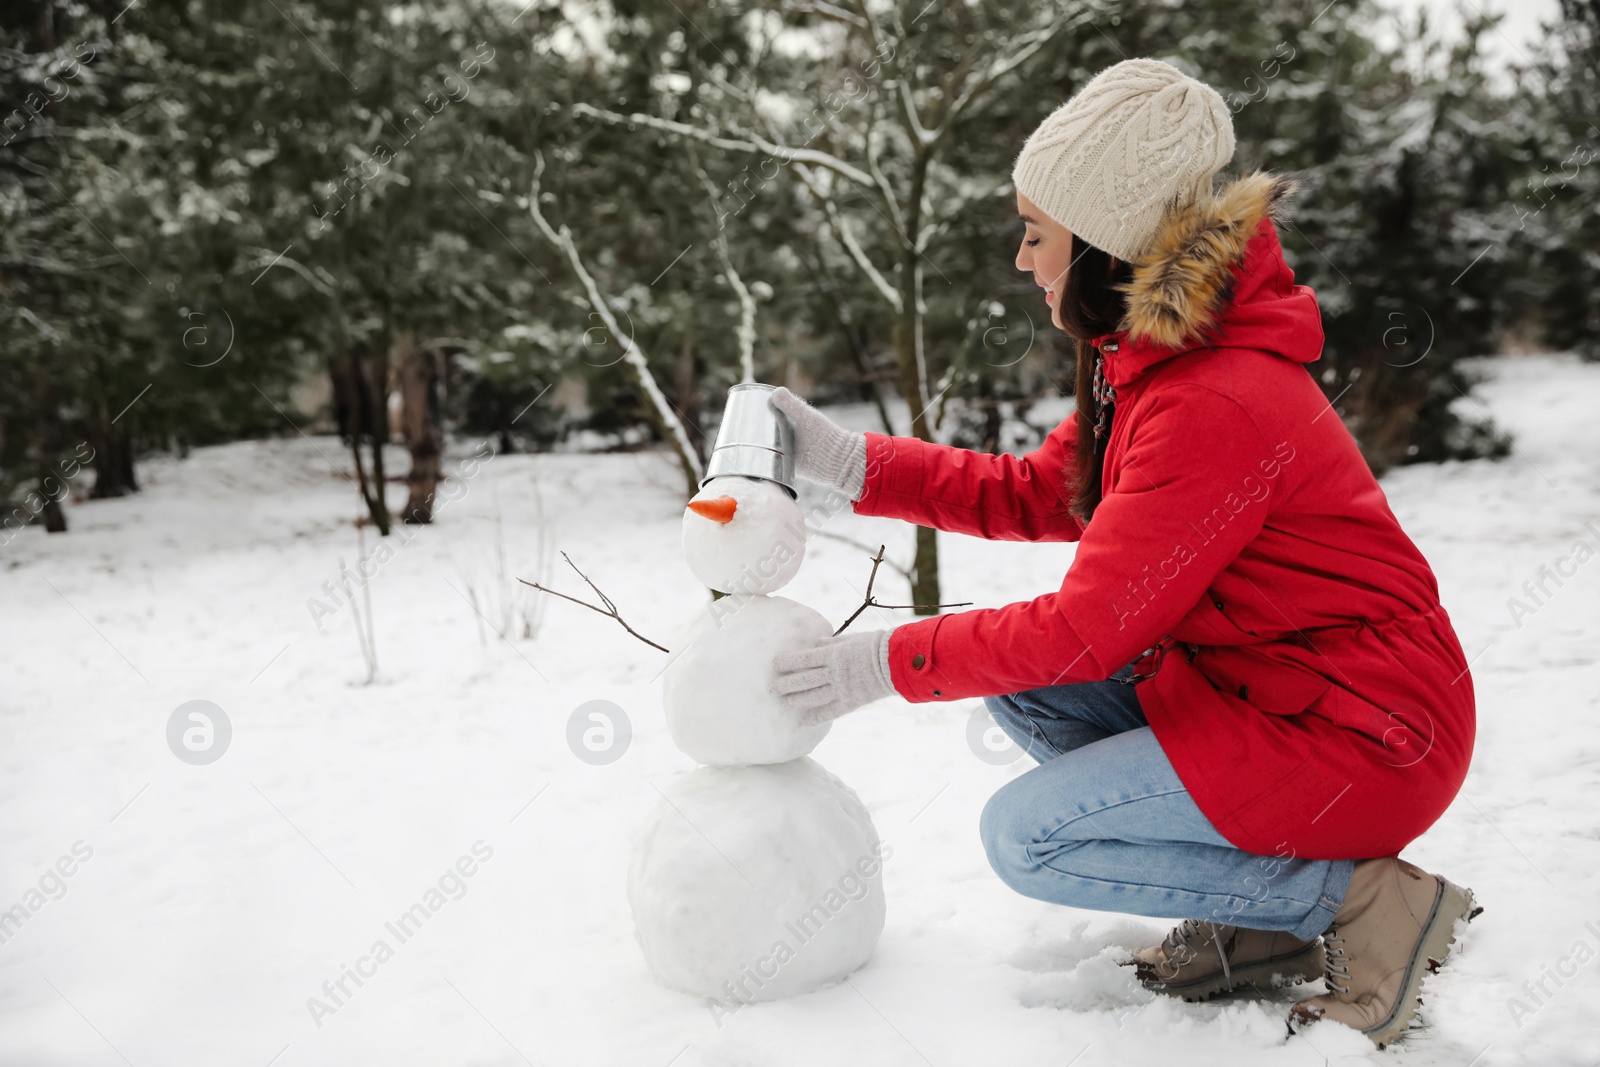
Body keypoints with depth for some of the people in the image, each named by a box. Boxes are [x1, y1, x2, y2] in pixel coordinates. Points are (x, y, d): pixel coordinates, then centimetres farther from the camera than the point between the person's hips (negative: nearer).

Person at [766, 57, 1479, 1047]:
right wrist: (849, 461, 4)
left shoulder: (1213, 405, -26)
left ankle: (1359, 899, -4)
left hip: (1359, 735, -10)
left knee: (1025, 835, -11)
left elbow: (1090, 627, -22)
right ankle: (1263, 914, 9)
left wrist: (888, 662, -13)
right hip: (1260, 683, 10)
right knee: (1019, 681, 7)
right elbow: (1034, 494, 11)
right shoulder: (1151, 363, 5)